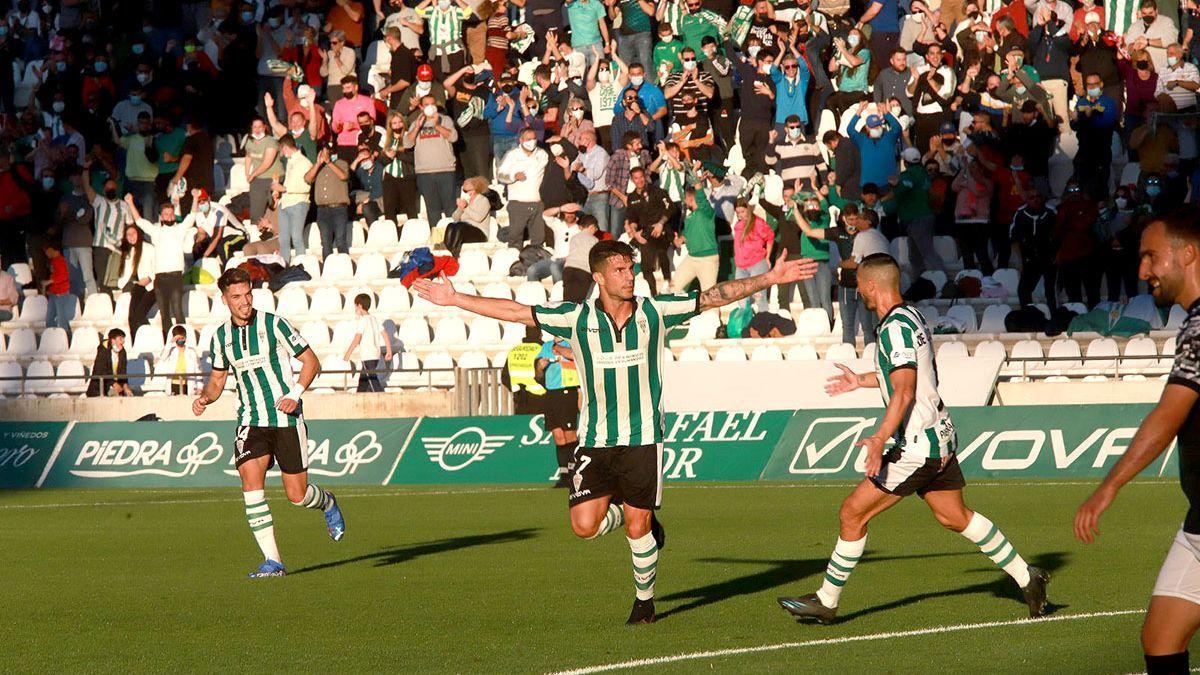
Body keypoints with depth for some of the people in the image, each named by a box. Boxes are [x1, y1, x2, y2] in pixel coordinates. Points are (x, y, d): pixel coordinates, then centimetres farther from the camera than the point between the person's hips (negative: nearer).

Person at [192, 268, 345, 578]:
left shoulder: (273, 325, -8)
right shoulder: (221, 336, 5)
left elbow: (311, 361, -3)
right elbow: (217, 379, 20)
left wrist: (295, 394, -17)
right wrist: (205, 397, -2)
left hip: (287, 419, -3)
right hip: (251, 422, 3)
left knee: (296, 495, -1)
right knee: (251, 483, -18)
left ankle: (327, 503, 37)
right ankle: (272, 562, -15)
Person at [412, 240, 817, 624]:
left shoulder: (655, 312, -1)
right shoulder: (576, 319, -1)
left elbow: (715, 297, 1)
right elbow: (515, 312, 1)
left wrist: (770, 279, -4)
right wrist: (455, 299, -1)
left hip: (643, 438, -1)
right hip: (594, 441, 1)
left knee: (638, 529, -1)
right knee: (585, 526, -9)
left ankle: (645, 599, 23)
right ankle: (633, 515, 24)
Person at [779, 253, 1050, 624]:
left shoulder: (896, 326, -18)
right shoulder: (912, 316, 12)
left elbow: (904, 392, -26)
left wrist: (879, 439, -35)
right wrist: (861, 381, 39)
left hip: (916, 447, -10)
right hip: (940, 438, 10)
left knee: (853, 513, -5)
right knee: (955, 517, 19)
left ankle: (826, 601, 0)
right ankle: (1026, 577, 21)